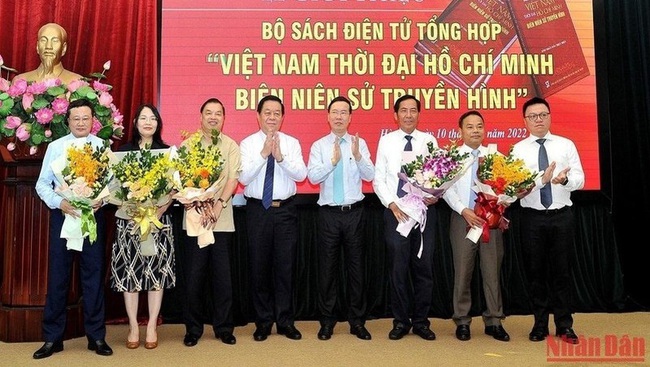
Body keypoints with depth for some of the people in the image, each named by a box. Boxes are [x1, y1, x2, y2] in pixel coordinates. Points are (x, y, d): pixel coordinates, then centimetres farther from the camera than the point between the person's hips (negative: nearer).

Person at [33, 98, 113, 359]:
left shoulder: (103, 147, 4)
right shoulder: (55, 147, 6)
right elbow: (42, 184, 4)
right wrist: (60, 203, -12)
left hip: (94, 216, 0)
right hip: (62, 215, 1)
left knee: (94, 275, 5)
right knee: (58, 276, 5)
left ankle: (96, 336, 15)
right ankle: (52, 338, 16)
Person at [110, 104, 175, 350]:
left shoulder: (167, 152, 5)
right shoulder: (123, 151, 5)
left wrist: (157, 213, -12)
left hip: (160, 219, 0)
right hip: (129, 219, 0)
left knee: (157, 271, 1)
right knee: (130, 271, 1)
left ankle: (152, 327, 11)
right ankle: (133, 327, 12)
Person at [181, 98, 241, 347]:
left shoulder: (231, 146, 6)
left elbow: (233, 178, -3)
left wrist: (219, 204, -17)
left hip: (223, 221, 0)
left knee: (223, 276, 6)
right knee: (194, 276, 5)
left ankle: (224, 328, 19)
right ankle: (193, 329, 18)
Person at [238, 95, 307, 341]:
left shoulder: (292, 143, 4)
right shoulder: (247, 144, 1)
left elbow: (301, 175, -8)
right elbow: (243, 177, -11)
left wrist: (280, 156, -22)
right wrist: (263, 153, -19)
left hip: (285, 210, 1)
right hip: (257, 210, 0)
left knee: (285, 266, 6)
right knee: (259, 267, 6)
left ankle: (285, 321, 19)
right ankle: (263, 322, 21)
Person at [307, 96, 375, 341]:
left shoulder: (360, 144, 4)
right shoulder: (319, 145, 3)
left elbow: (370, 176, -6)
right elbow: (313, 176, -10)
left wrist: (357, 156, -22)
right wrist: (333, 160, -23)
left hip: (354, 212, 1)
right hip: (329, 213, 0)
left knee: (356, 266, 7)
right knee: (327, 267, 6)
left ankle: (357, 321, 20)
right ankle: (327, 321, 19)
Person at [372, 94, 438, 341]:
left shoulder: (429, 140, 6)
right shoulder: (386, 141, 4)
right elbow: (378, 179, 2)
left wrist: (437, 194, -16)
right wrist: (392, 203, -9)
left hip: (425, 209, 1)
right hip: (395, 210, -1)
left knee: (424, 267, 6)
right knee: (398, 267, 3)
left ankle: (421, 321, 20)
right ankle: (401, 321, 17)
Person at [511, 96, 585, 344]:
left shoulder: (566, 145, 5)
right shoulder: (519, 149, 1)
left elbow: (579, 179, -3)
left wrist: (565, 179, -25)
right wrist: (543, 179, -29)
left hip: (562, 216, 1)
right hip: (532, 218, 0)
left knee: (561, 270, 7)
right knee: (535, 271, 7)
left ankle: (564, 325, 19)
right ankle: (540, 324, 21)